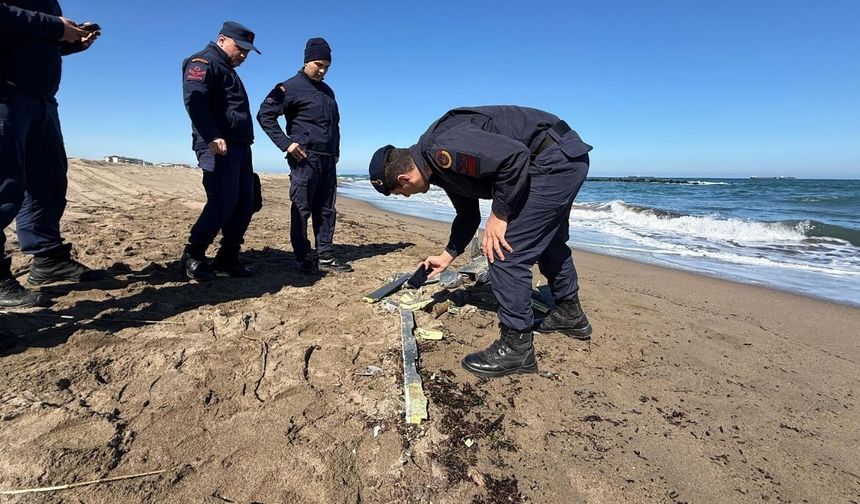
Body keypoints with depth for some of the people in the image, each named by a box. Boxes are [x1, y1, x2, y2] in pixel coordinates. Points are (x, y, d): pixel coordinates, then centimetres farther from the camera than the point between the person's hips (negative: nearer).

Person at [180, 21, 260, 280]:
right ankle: (193, 255, 1)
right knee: (223, 202, -14)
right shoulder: (204, 62, -1)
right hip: (219, 147, -10)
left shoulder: (228, 71, 29)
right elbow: (194, 101, -17)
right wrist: (213, 138, -27)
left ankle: (227, 259, 11)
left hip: (240, 147, 10)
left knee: (244, 203, 4)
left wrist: (244, 145, 18)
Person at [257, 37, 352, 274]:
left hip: (328, 159, 7)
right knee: (302, 209, -4)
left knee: (326, 209, 6)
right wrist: (286, 143, -14)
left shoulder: (327, 91, 21)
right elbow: (265, 114, -7)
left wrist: (336, 151, 17)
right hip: (304, 158, -7)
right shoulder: (291, 87, -1)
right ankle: (304, 259, 2)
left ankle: (325, 256, 12)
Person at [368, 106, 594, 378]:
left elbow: (515, 156, -30)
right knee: (547, 240, 25)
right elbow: (468, 215, 20)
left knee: (505, 250, -12)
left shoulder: (442, 150, -23)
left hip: (556, 157, -11)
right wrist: (446, 257, 27)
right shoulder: (440, 165, 10)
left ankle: (516, 347, -1)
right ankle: (570, 314, 43)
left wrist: (499, 215, -21)